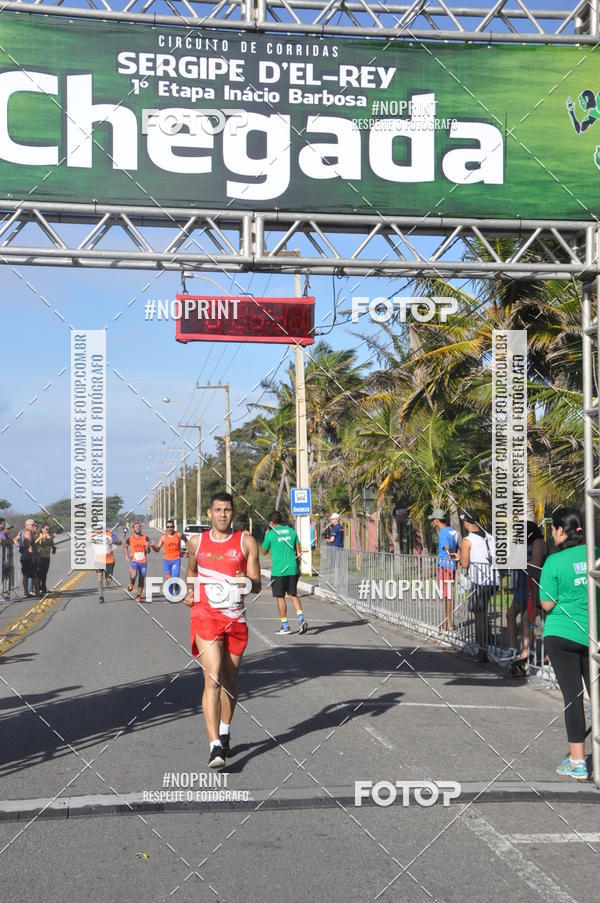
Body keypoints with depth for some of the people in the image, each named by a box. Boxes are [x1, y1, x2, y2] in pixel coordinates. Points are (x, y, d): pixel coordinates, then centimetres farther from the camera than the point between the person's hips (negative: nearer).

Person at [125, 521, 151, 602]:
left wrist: (147, 547, -22)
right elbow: (126, 546, 20)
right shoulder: (130, 539, -3)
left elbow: (148, 551, -2)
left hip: (143, 562, 1)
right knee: (133, 575, -26)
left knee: (141, 580, 6)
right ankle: (131, 584, 9)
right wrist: (126, 555, 12)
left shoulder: (145, 538, -3)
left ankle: (139, 596, 22)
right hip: (134, 561, -1)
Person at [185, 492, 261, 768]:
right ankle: (215, 747, -20)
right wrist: (190, 591, 9)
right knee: (213, 679, -16)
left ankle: (224, 734, 36)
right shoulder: (196, 542, 6)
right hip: (205, 617, -1)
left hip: (235, 619, 1)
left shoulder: (246, 542, 2)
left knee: (230, 681, 14)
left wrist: (246, 582, -21)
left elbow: (257, 585, 0)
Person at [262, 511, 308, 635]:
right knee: (293, 595, 15)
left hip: (278, 571, -4)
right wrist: (298, 567, 18)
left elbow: (264, 551, 9)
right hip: (292, 569, 4)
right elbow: (299, 551, 9)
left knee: (280, 597, 5)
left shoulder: (270, 534, -5)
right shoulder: (292, 531, 7)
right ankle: (301, 619, -5)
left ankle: (285, 626, 8)